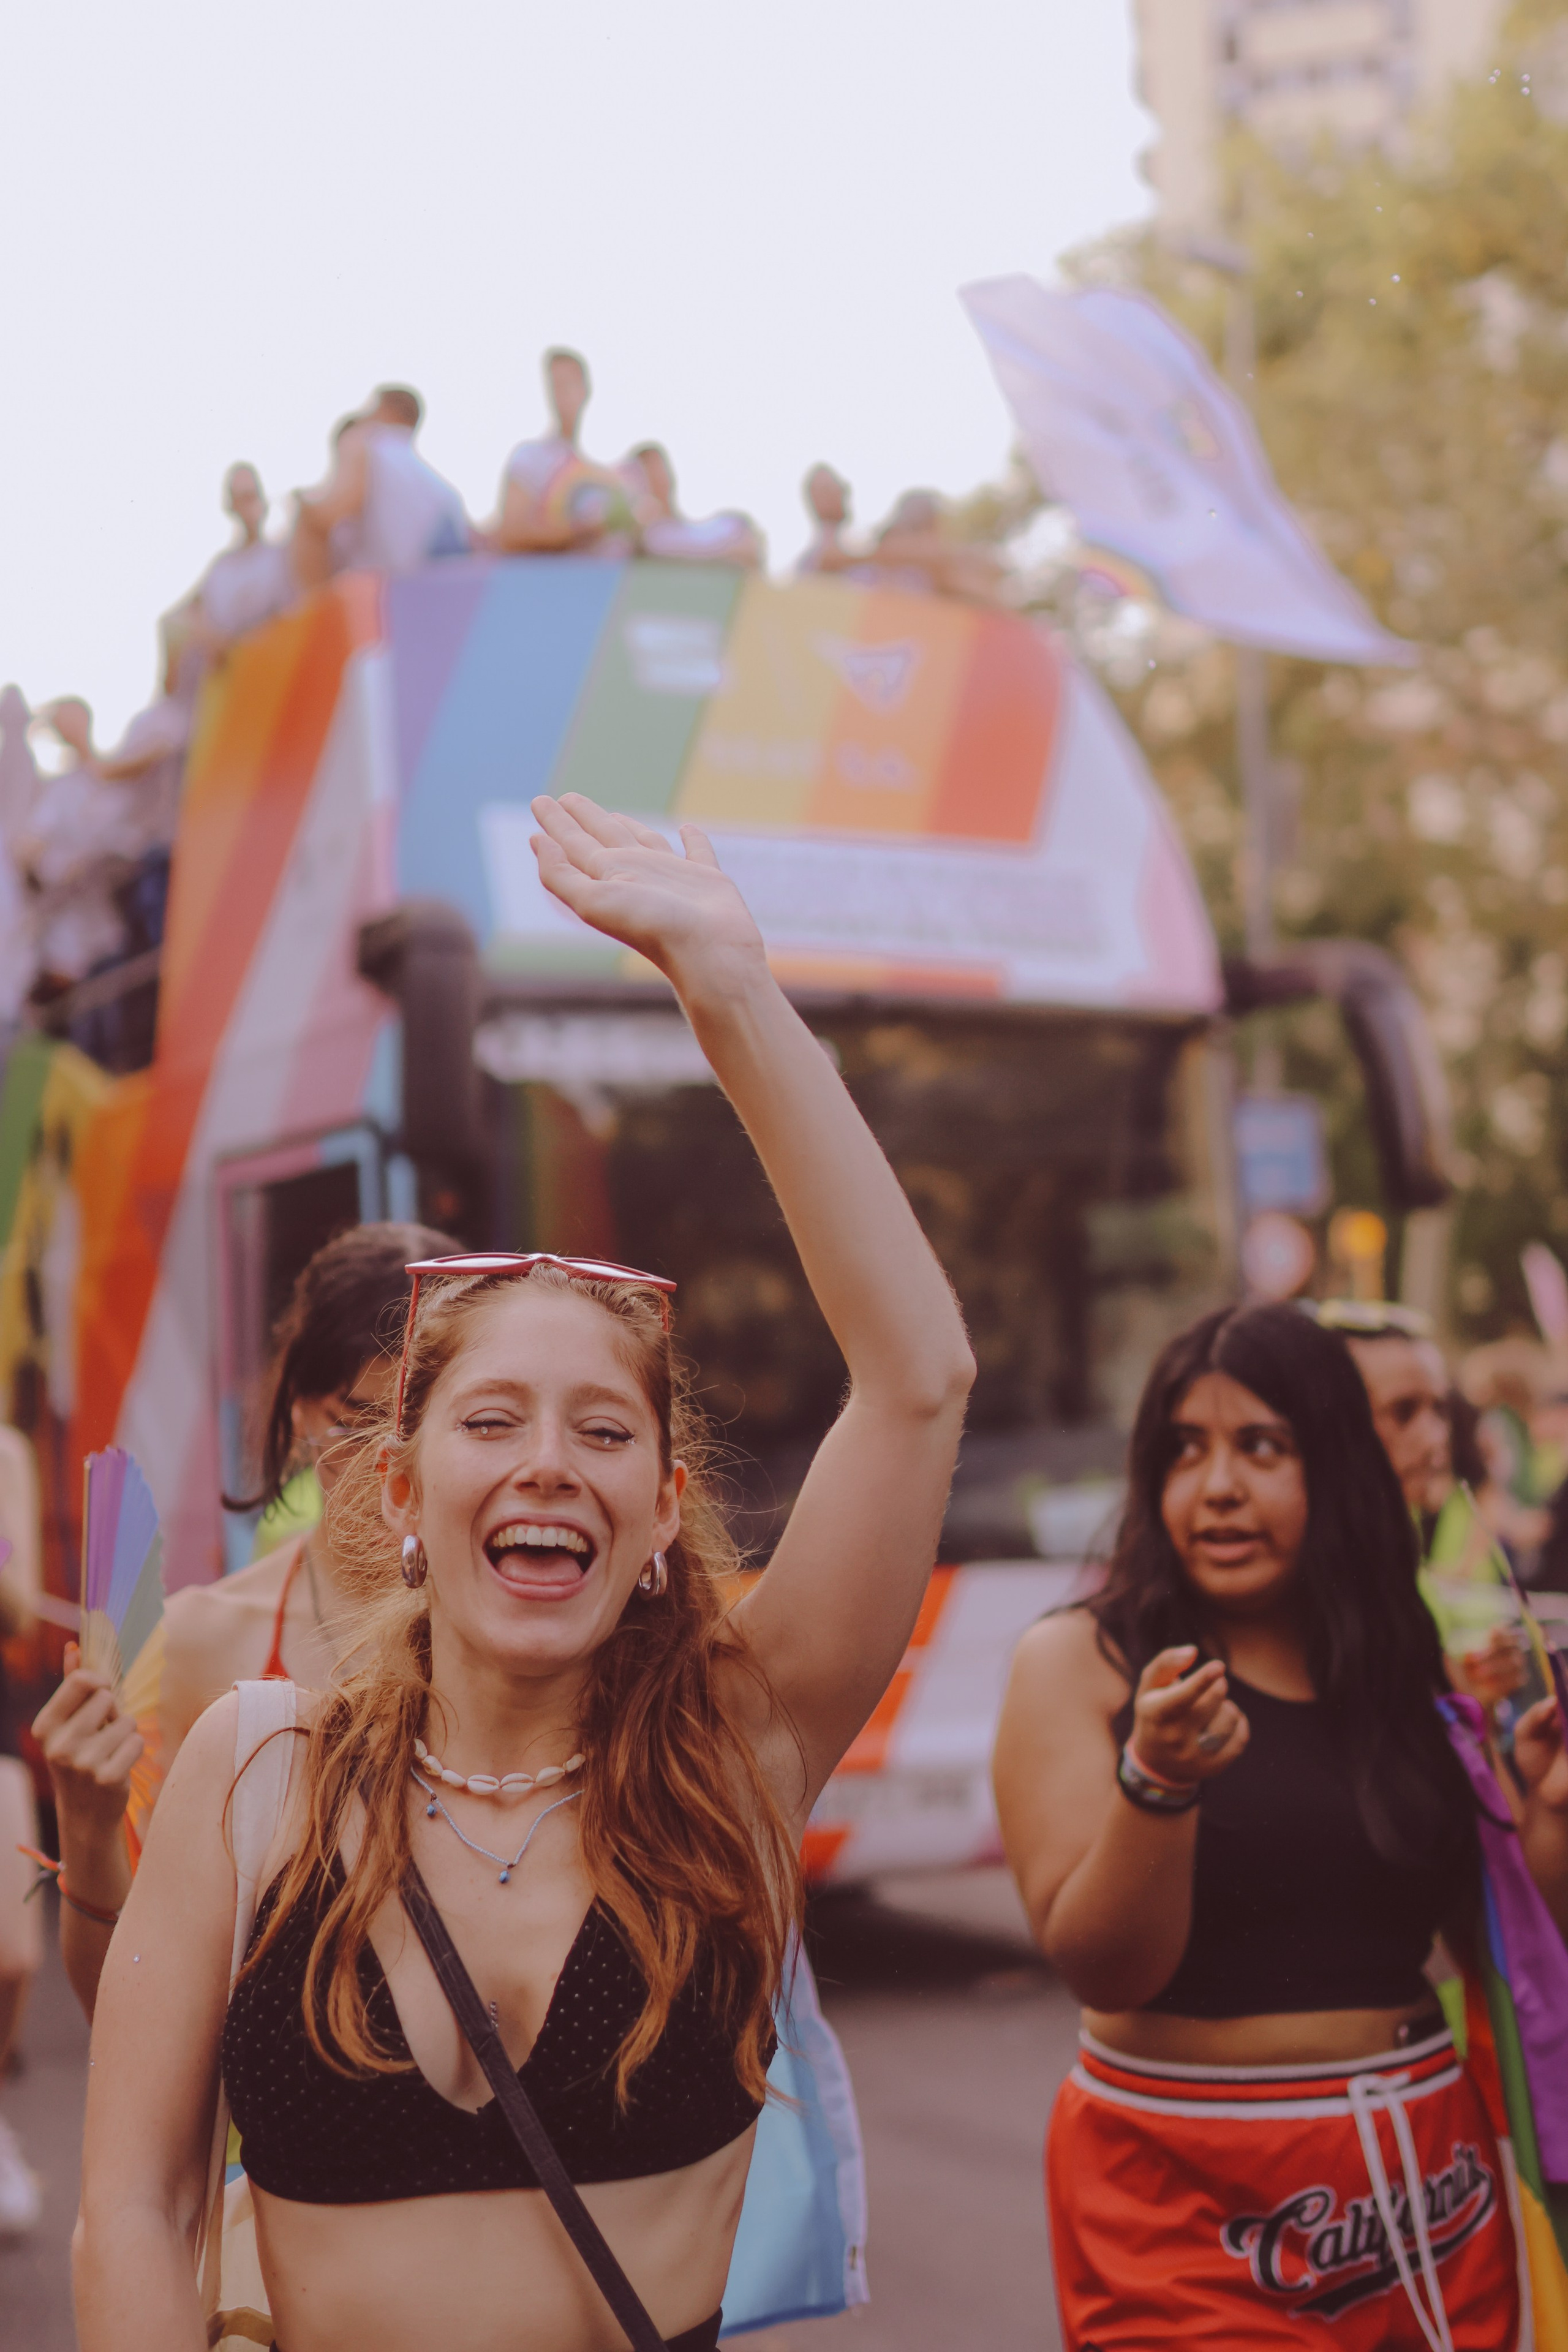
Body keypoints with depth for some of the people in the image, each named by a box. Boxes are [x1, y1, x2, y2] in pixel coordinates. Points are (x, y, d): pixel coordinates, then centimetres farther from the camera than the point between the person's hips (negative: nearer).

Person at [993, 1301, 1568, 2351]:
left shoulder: (1415, 1664, 3)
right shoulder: (1079, 1662, -7)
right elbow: (1101, 1969, -14)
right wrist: (1155, 1782, -29)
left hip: (1427, 2183, 4)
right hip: (1187, 2200, -3)